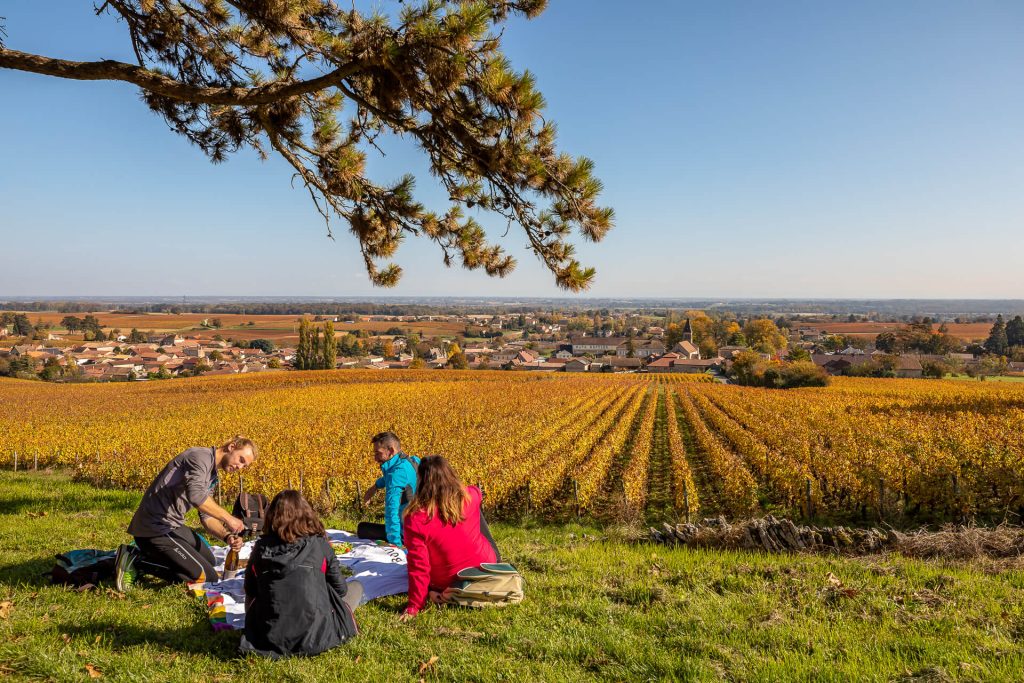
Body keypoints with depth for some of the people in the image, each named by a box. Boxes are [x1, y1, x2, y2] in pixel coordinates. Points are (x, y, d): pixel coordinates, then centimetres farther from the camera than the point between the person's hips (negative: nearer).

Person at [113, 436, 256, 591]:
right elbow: (195, 495, -33)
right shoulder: (201, 456, -16)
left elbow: (207, 516, 12)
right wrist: (228, 518, -24)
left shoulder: (211, 476, 15)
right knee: (208, 578, -10)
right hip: (156, 527, -11)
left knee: (209, 561, 25)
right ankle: (136, 560, -6)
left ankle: (148, 555, 15)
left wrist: (226, 536, -6)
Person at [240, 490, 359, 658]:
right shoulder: (319, 544, -6)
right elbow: (340, 588, 4)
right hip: (316, 639, -1)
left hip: (270, 640, 1)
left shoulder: (261, 547, -2)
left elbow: (249, 591, 12)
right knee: (355, 587, 19)